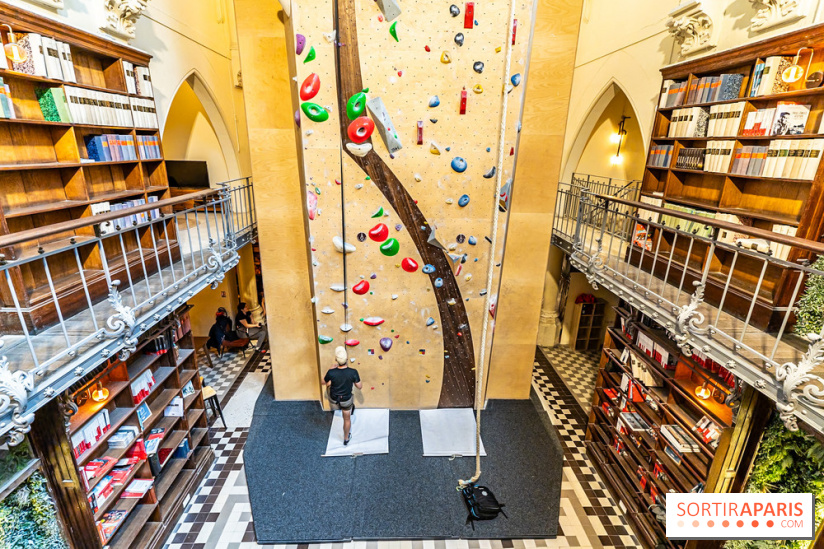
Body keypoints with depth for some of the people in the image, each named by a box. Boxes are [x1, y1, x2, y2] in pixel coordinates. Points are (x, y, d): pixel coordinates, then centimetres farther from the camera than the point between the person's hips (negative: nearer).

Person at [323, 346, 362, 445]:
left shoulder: (331, 372, -30)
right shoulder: (353, 372, -29)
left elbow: (324, 382, -8)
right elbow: (360, 386, -15)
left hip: (334, 400, 0)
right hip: (347, 400, 0)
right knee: (347, 419, 26)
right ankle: (346, 439, 47)